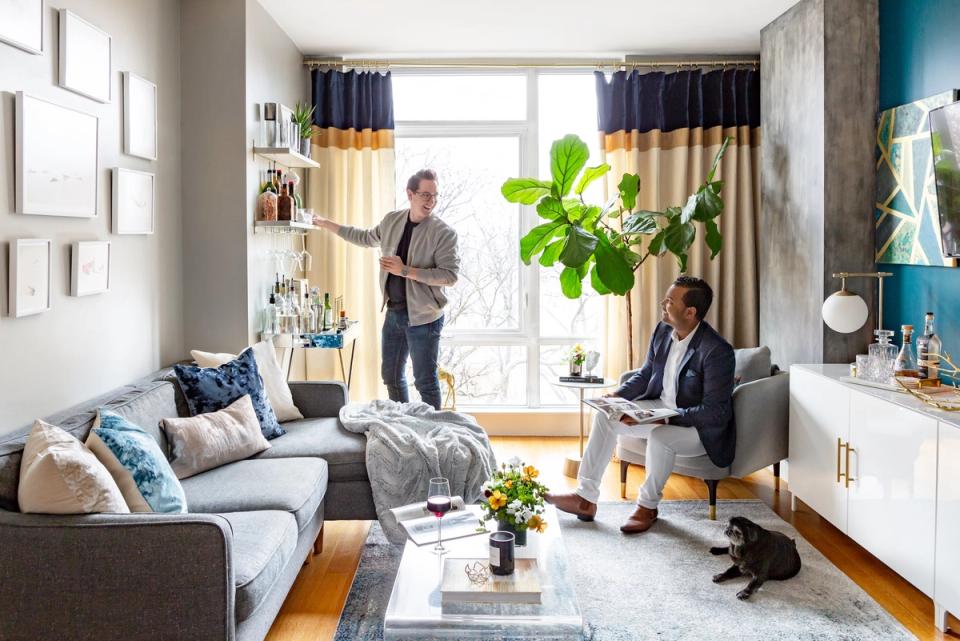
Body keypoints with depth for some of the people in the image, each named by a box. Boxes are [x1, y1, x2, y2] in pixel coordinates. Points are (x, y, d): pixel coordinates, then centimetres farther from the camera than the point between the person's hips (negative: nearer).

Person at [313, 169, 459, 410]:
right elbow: (366, 238, 23)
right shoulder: (392, 221, 5)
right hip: (394, 312, 7)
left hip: (423, 317, -6)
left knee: (425, 381, 0)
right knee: (391, 375, 17)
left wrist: (406, 271, -23)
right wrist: (327, 224, 26)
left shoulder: (443, 233, -14)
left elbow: (450, 275, -20)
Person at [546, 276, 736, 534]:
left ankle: (648, 506, -8)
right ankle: (585, 498, 0)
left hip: (702, 428, -8)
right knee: (606, 416, -3)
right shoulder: (662, 331, -3)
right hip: (660, 414, 8)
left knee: (659, 437, -36)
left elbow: (715, 412, -27)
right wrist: (617, 395, -8)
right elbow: (645, 375, 11)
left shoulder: (717, 350, -26)